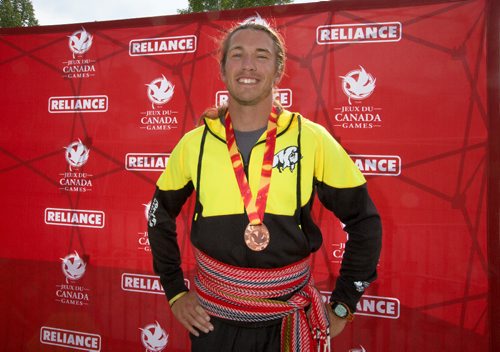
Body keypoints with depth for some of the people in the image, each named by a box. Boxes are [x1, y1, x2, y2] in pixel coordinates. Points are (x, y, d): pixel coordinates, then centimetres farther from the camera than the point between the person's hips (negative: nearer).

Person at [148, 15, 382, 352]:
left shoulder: (312, 139, -11)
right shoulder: (194, 143, -6)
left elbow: (364, 220, -3)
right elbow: (161, 215, 9)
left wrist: (342, 306, -3)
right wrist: (175, 292, 6)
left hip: (289, 323, -1)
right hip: (213, 320, 2)